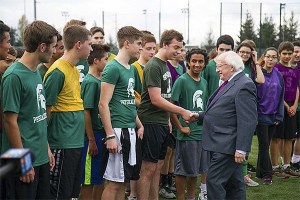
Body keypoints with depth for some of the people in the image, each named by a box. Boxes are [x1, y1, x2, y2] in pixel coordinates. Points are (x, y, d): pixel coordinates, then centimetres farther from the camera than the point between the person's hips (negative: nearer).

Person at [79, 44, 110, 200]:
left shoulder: (99, 81, 11)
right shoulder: (90, 82, -14)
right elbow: (86, 112, -18)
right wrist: (91, 141, -18)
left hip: (101, 134, 9)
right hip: (93, 136, -9)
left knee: (100, 180, 15)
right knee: (88, 181, 0)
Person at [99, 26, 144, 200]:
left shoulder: (131, 69, 15)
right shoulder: (113, 68, -11)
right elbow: (103, 104, -16)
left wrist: (139, 125, 19)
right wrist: (110, 136, -20)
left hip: (130, 131, 9)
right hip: (118, 130, -9)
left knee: (123, 181, 13)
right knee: (114, 182, -4)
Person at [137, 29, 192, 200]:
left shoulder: (165, 65, 14)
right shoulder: (154, 66, -14)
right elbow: (156, 99, -20)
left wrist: (168, 120, 15)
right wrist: (183, 112, -19)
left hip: (162, 123, 9)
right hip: (151, 123, -9)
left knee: (158, 166, 13)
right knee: (148, 169, -5)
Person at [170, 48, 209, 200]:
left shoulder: (204, 82, 11)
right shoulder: (182, 80, -11)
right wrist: (181, 128, -14)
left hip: (202, 133, 7)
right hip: (187, 134, -7)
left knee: (196, 169, 15)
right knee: (183, 170, 2)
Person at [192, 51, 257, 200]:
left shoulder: (244, 85, -14)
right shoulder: (229, 83, 16)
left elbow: (248, 121, -20)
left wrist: (241, 149, -22)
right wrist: (200, 116, 11)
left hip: (227, 146, -10)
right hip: (220, 144, 10)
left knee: (214, 181, -10)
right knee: (234, 183, 14)